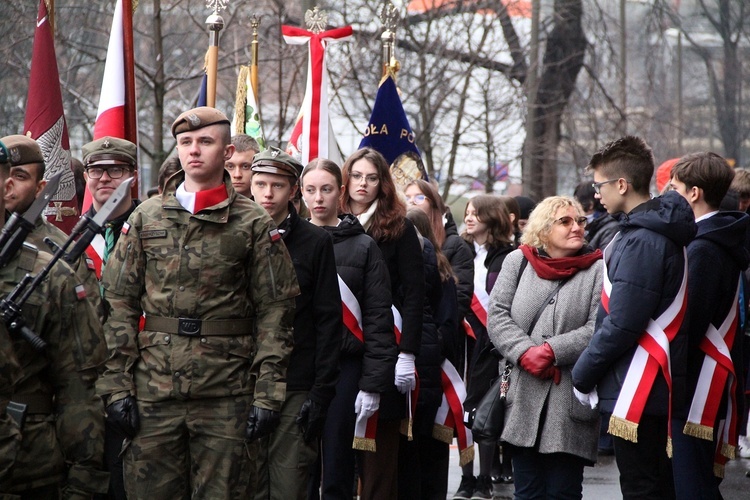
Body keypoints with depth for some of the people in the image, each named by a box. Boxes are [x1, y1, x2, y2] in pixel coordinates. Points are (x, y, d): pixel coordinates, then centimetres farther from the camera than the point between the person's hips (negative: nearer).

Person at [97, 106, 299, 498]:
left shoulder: (255, 225, 3)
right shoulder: (146, 219, 9)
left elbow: (275, 312, 0)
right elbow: (119, 306, 7)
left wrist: (267, 394, -7)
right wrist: (116, 386, -1)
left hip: (226, 394, -2)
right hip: (154, 389, 2)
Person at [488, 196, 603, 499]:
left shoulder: (598, 269, 0)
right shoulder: (518, 262, 10)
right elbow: (497, 314, 3)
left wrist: (552, 351, -17)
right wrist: (525, 353, -12)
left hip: (572, 398, -2)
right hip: (523, 397, 3)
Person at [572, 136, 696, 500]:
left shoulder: (641, 241, -19)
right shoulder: (661, 231, 12)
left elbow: (622, 325, -22)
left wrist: (583, 372, -9)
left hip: (636, 392, -10)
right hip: (657, 389, 10)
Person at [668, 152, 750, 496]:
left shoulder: (703, 249, -16)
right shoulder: (722, 242, 14)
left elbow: (688, 325, -21)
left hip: (694, 389, -10)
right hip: (712, 390, 10)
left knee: (690, 486, -9)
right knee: (702, 484, 15)